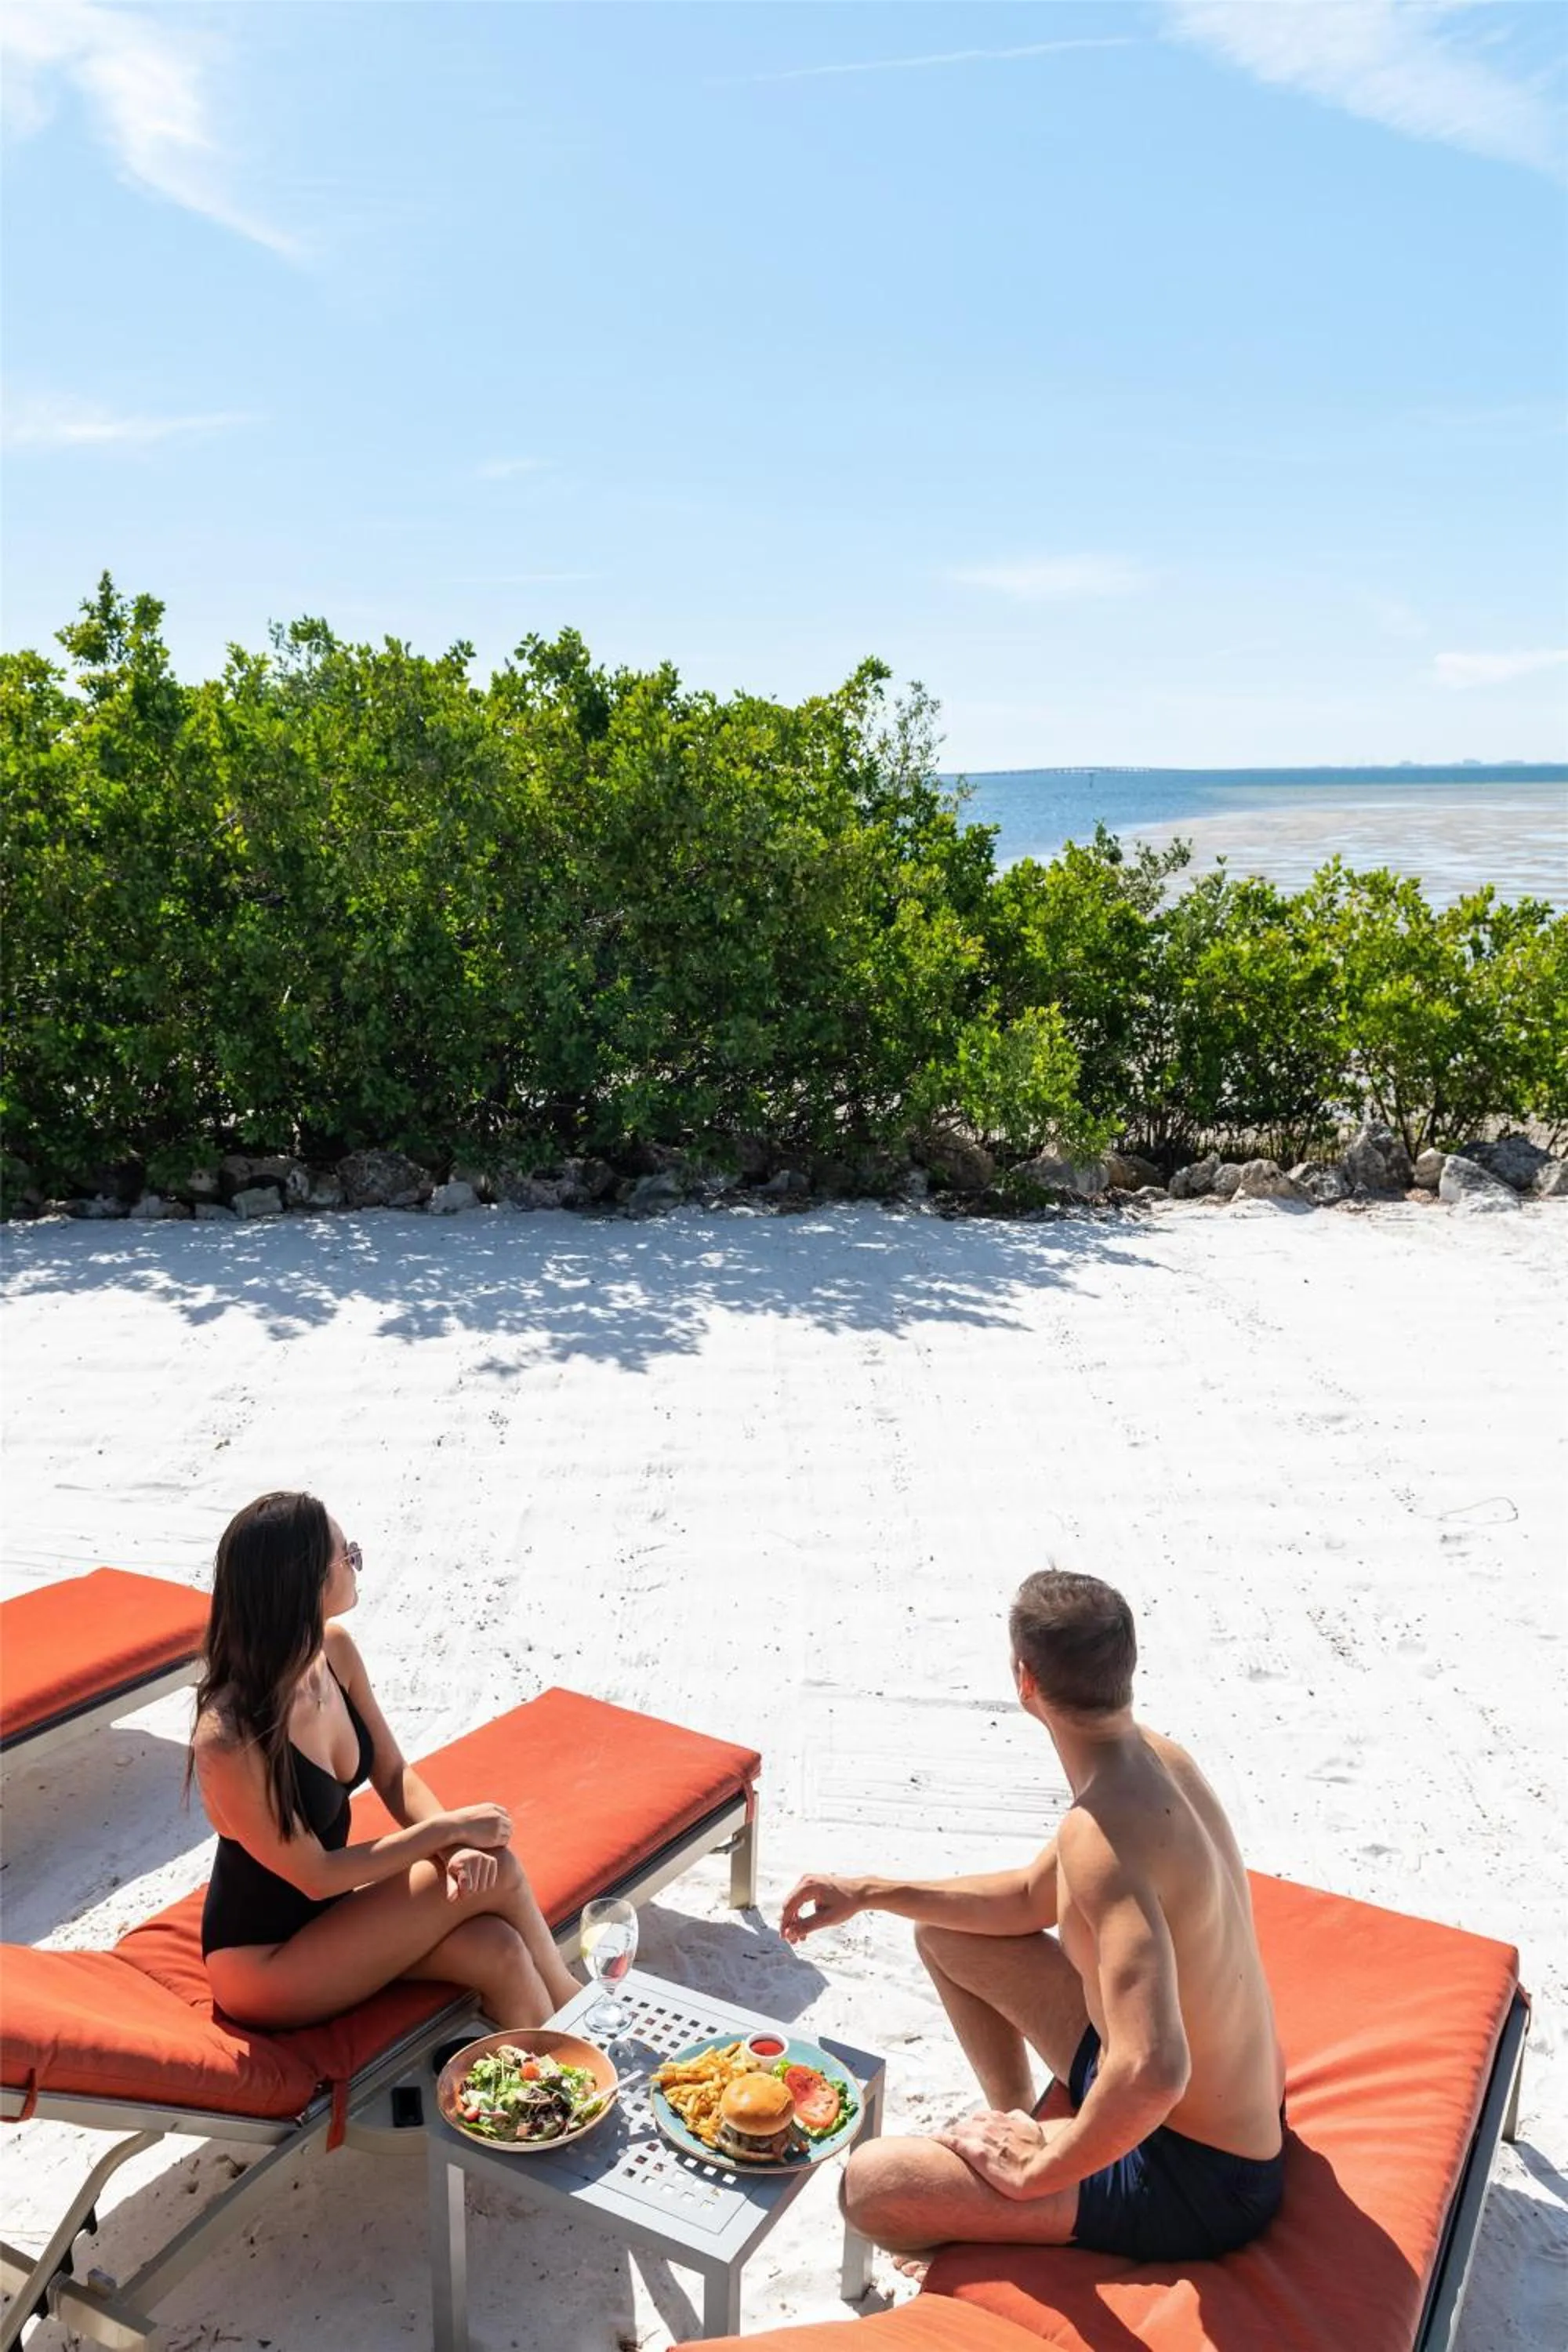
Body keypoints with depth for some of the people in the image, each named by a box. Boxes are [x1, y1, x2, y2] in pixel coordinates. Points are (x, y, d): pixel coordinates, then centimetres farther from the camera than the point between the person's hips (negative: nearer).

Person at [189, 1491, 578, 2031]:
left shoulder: (334, 1650, -9)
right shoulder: (229, 1740, -31)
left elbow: (395, 1776, -1)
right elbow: (315, 1876, -21)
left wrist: (457, 1846, -19)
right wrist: (449, 1829, -19)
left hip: (325, 1914, 6)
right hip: (263, 1961, -6)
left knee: (497, 1952, -18)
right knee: (497, 1875, -17)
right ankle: (570, 2008, 5)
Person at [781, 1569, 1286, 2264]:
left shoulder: (1101, 1833, -33)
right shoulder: (1160, 1758, -3)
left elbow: (1152, 2072, -43)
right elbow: (1032, 1900, 12)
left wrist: (1038, 2171, -26)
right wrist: (872, 1893, 8)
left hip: (1194, 2182, -8)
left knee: (870, 2185, -18)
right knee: (946, 1933, 16)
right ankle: (1016, 2121, 33)